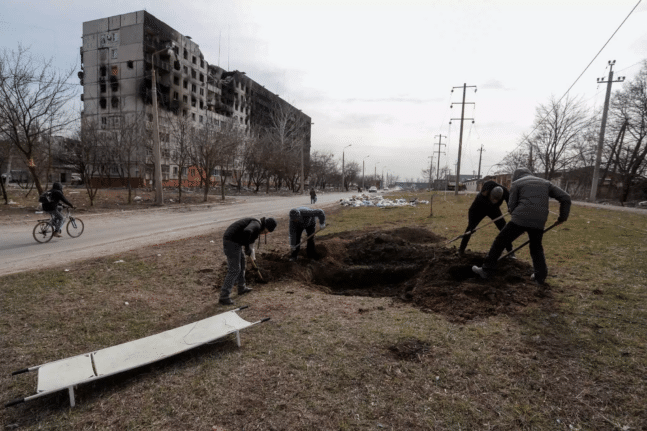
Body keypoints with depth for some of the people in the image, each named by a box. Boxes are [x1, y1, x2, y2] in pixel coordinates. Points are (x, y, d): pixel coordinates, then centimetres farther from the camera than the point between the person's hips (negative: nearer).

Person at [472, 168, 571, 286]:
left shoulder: (517, 183, 13)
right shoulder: (545, 183, 24)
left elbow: (511, 206, 4)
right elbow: (565, 197, 17)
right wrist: (563, 217, 22)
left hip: (520, 219, -4)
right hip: (539, 222, 4)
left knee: (500, 242, 5)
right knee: (536, 248, 26)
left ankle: (486, 270, 7)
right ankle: (540, 277, 27)